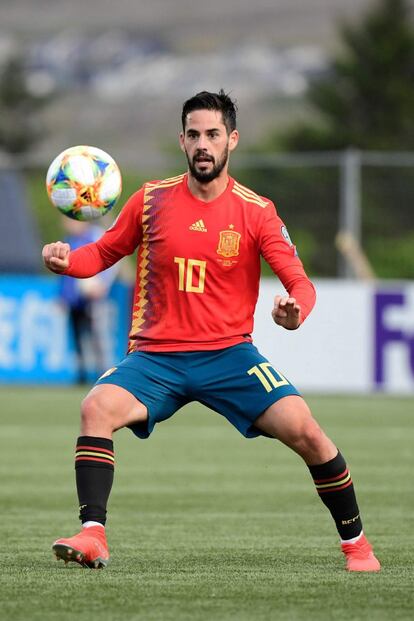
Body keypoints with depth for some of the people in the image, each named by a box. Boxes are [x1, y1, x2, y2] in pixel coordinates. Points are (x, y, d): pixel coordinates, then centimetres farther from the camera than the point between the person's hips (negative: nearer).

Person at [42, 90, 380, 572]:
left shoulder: (256, 212, -1)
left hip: (229, 353, -1)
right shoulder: (152, 200, 3)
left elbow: (300, 283, -4)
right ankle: (92, 537, -27)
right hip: (155, 356, 1)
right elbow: (105, 252, 14)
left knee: (303, 429, -17)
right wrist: (66, 260, -8)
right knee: (97, 408, -27)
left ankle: (355, 542, 3)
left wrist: (294, 310, -28)